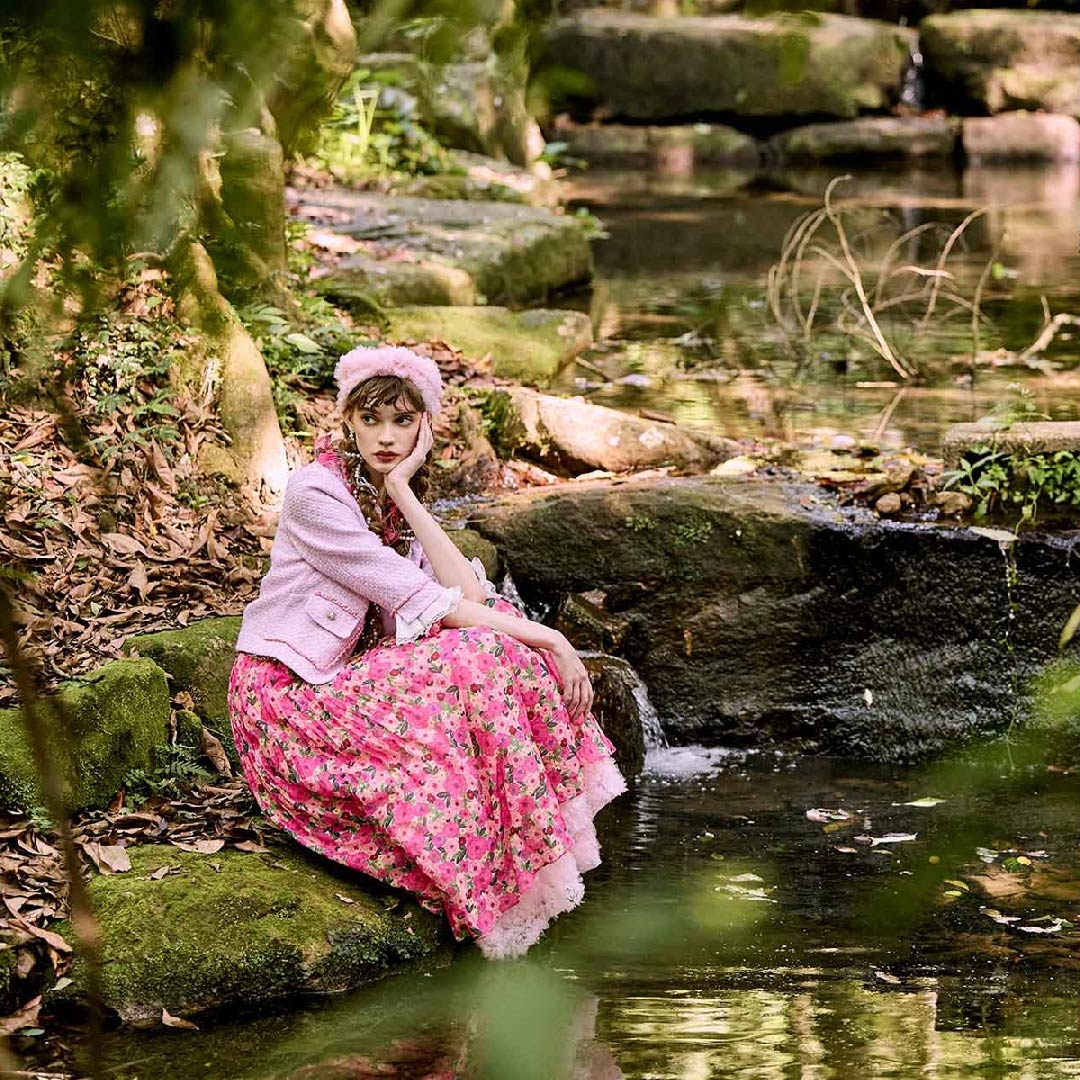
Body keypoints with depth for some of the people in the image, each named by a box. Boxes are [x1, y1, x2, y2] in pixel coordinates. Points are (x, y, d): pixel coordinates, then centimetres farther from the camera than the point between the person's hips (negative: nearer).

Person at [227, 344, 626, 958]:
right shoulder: (316, 493, -17)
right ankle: (494, 894, -21)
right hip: (285, 696, -8)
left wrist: (402, 490, -13)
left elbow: (467, 593, -10)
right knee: (470, 664, -25)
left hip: (349, 678, 8)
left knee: (506, 645, -8)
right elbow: (425, 603, -22)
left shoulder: (397, 497, 8)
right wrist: (549, 639, -21)